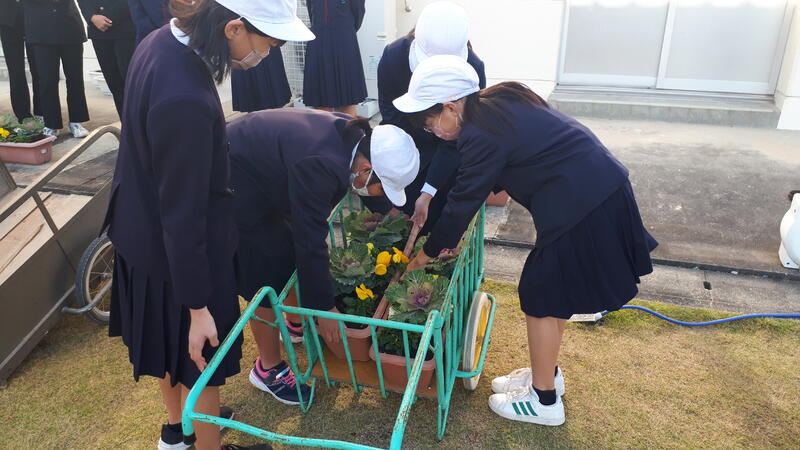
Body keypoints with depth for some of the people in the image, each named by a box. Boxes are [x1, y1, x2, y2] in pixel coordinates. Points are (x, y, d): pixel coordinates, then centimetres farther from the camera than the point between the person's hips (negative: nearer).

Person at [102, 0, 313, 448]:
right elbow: (182, 214, -29)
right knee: (201, 358, 14)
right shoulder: (186, 100, -35)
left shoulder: (161, 43, -6)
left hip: (142, 231, 9)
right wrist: (198, 306, -19)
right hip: (174, 253, -9)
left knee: (169, 340, 28)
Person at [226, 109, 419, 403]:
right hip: (234, 191, -9)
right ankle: (268, 369, 16)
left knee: (290, 254, 17)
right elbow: (310, 240, -29)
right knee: (266, 278, -2)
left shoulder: (355, 135, -11)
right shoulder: (320, 165, -37)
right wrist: (324, 307, -19)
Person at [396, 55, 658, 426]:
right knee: (551, 291, 20)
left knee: (541, 296, 5)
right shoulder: (500, 101, 11)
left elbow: (463, 201, -11)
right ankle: (547, 373, 38)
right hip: (603, 189, 10)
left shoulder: (481, 134, -18)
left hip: (582, 207, -10)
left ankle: (544, 400, 21)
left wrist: (428, 253, 4)